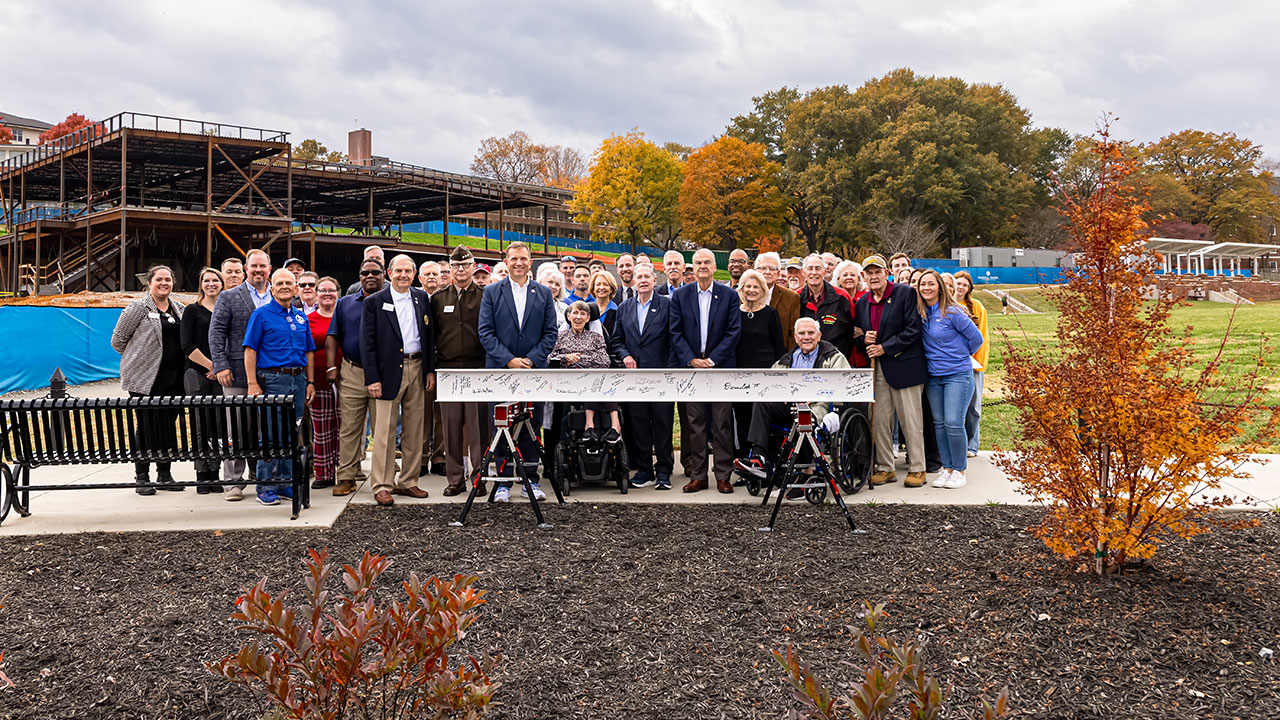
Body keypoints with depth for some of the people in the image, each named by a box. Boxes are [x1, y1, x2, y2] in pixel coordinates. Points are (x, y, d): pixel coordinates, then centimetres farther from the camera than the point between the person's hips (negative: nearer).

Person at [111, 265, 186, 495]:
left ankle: (164, 475, 18)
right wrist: (140, 357, 4)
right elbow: (118, 340, 0)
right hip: (145, 378, -5)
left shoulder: (179, 309, 14)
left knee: (168, 426, 8)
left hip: (173, 378, 5)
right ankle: (141, 477, 7)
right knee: (147, 425, -3)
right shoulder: (138, 307, -2)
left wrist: (174, 360, 14)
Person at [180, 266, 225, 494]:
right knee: (201, 426, -3)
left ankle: (214, 473, 7)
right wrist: (211, 365, -9)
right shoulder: (192, 310, 4)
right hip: (197, 374, -3)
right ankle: (201, 475, 3)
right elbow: (187, 346, -4)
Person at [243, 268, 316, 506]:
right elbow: (250, 350, -6)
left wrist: (310, 382, 12)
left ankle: (286, 483, 17)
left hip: (298, 380, 5)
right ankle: (266, 487, 2)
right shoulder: (261, 314, -1)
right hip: (272, 380, -5)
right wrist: (252, 384, -13)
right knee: (270, 435, -4)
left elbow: (309, 351, 19)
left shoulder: (301, 317, 15)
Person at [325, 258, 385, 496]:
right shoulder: (345, 304, 13)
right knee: (349, 428, 3)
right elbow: (332, 337, 12)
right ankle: (347, 477, 10)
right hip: (351, 372, 2)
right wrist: (332, 367, 2)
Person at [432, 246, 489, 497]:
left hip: (478, 369, -2)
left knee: (478, 426, -1)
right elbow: (431, 335, 13)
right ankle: (455, 479, 13)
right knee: (451, 426, 5)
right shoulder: (438, 298, 11)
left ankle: (479, 477, 7)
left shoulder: (485, 296, 4)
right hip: (448, 370, 2)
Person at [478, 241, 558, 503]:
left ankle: (531, 479, 15)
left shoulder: (544, 293, 8)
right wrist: (508, 360, -12)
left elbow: (550, 332, 5)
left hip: (534, 371, 1)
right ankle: (503, 482, 11)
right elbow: (486, 332, -2)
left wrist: (531, 359, -8)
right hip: (500, 371, -1)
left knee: (532, 427, 5)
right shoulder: (492, 292, 4)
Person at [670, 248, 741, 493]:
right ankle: (698, 475, 11)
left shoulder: (729, 295, 3)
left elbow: (734, 331, -2)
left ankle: (724, 476, 9)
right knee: (695, 423, 3)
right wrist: (691, 360, -9)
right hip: (691, 366, 1)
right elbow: (676, 332, 3)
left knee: (722, 423, 1)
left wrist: (713, 359, -10)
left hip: (721, 366, -1)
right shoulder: (680, 295, 6)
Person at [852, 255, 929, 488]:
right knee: (879, 420, 6)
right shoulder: (861, 303, 13)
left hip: (903, 365, -5)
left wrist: (884, 348, -13)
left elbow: (914, 329, -11)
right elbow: (857, 337, 20)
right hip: (877, 369, 5)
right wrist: (864, 340, -4)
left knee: (911, 420, 0)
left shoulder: (905, 293, -4)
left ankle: (917, 469, 10)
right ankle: (885, 468, 17)